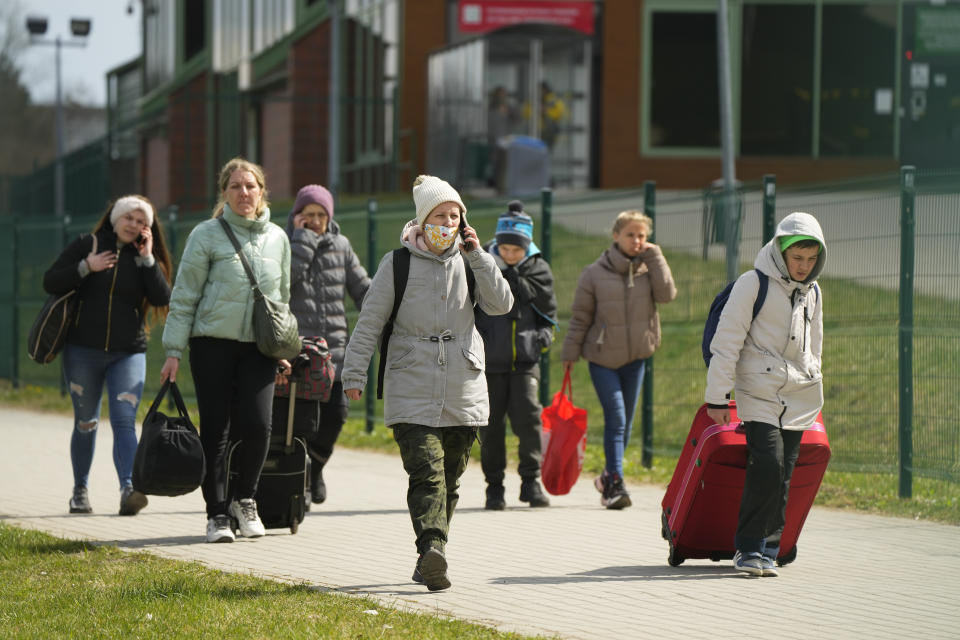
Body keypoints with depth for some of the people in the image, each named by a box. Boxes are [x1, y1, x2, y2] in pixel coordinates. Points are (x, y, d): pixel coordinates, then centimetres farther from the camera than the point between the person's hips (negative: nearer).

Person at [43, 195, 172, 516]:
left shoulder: (146, 258, 6)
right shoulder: (87, 246, 2)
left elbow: (162, 299, -8)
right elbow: (50, 282, -2)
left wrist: (147, 259, -12)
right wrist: (86, 267, -15)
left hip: (128, 353, 0)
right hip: (83, 351, 0)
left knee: (124, 421, -14)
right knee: (85, 422, 9)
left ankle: (128, 489, -27)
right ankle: (80, 490, 22)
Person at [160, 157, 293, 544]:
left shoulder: (277, 239, 10)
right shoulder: (207, 235, -2)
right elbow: (184, 296, -1)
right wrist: (174, 350, -6)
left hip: (258, 347, 2)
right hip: (213, 342, -2)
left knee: (257, 424, -12)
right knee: (215, 429, -2)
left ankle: (244, 499, 10)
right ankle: (217, 514, 7)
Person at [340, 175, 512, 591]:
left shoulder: (468, 262, 8)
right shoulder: (398, 264, 0)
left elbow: (500, 304, -3)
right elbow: (370, 320, 2)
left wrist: (477, 257, -10)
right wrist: (355, 372, -4)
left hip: (463, 392, 4)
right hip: (412, 391, -4)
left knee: (449, 478, 7)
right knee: (426, 471, -18)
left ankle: (429, 559, 17)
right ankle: (432, 549, -33)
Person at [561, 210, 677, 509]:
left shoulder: (649, 268, 2)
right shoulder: (595, 273, -4)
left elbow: (667, 293, -16)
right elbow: (580, 317, 1)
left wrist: (654, 256, -13)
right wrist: (570, 353, 0)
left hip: (635, 358, 3)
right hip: (603, 358, -3)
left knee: (625, 422, 9)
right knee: (615, 418, -14)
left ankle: (609, 477, 25)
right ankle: (615, 484, -15)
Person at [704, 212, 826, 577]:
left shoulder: (812, 292, 13)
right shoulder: (753, 284, -6)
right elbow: (726, 341, -6)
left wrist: (813, 388, 26)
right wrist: (717, 397, -8)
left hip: (799, 397, 5)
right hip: (759, 392, -5)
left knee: (782, 477, 1)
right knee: (767, 465, -18)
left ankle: (767, 551, 7)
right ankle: (749, 547, -10)